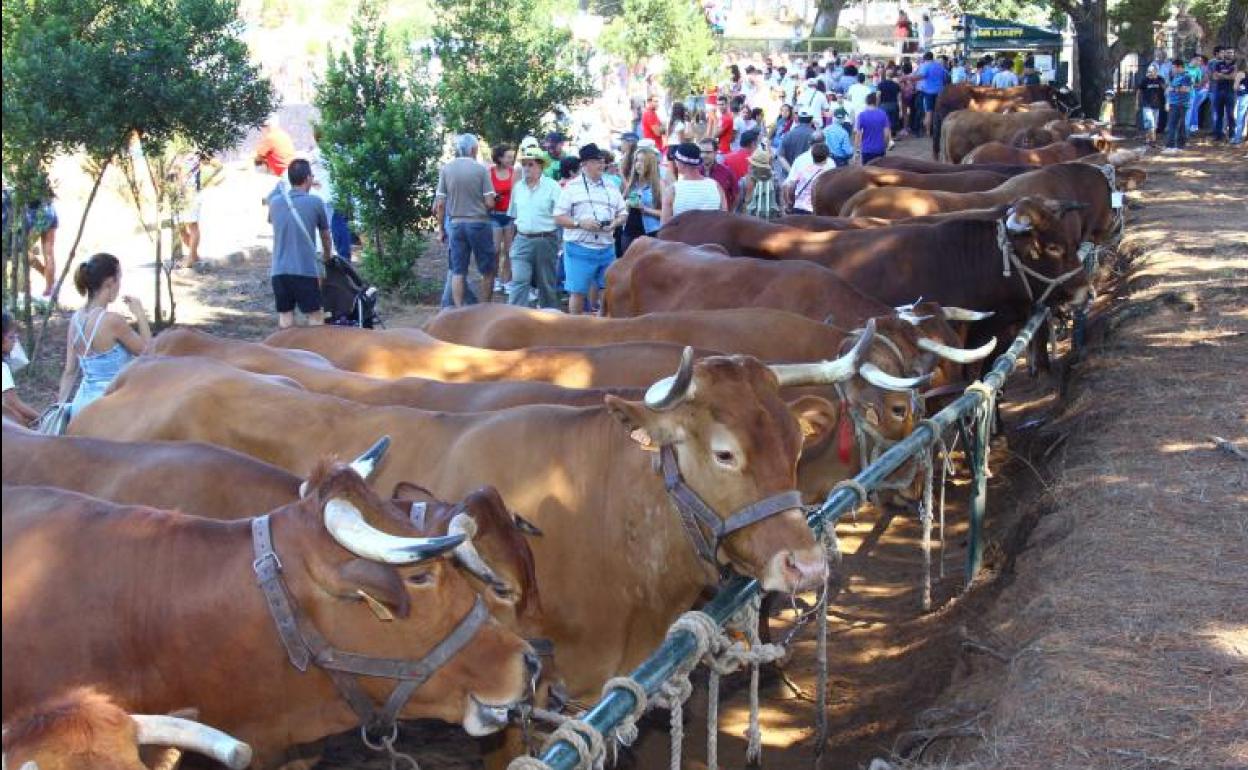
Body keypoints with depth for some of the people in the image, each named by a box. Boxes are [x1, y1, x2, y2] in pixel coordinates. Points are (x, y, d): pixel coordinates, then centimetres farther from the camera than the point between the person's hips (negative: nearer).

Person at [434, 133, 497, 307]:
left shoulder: (446, 169, 0)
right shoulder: (480, 169, -8)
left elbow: (440, 204, 0)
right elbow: (490, 203, -9)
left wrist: (441, 228, 11)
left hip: (456, 223, 3)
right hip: (479, 223, -3)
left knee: (458, 272, 5)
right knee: (487, 270, 9)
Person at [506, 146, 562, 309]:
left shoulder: (552, 186, -6)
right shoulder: (517, 187, 8)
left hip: (546, 240, -3)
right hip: (522, 240, 3)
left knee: (547, 284, 9)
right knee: (518, 282, -9)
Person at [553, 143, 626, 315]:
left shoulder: (611, 188, 14)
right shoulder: (572, 187, 0)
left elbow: (623, 213, 17)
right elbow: (559, 218, -3)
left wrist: (615, 223, -6)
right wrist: (580, 223, -18)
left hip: (607, 248, 5)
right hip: (579, 249, -5)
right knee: (578, 292, -3)